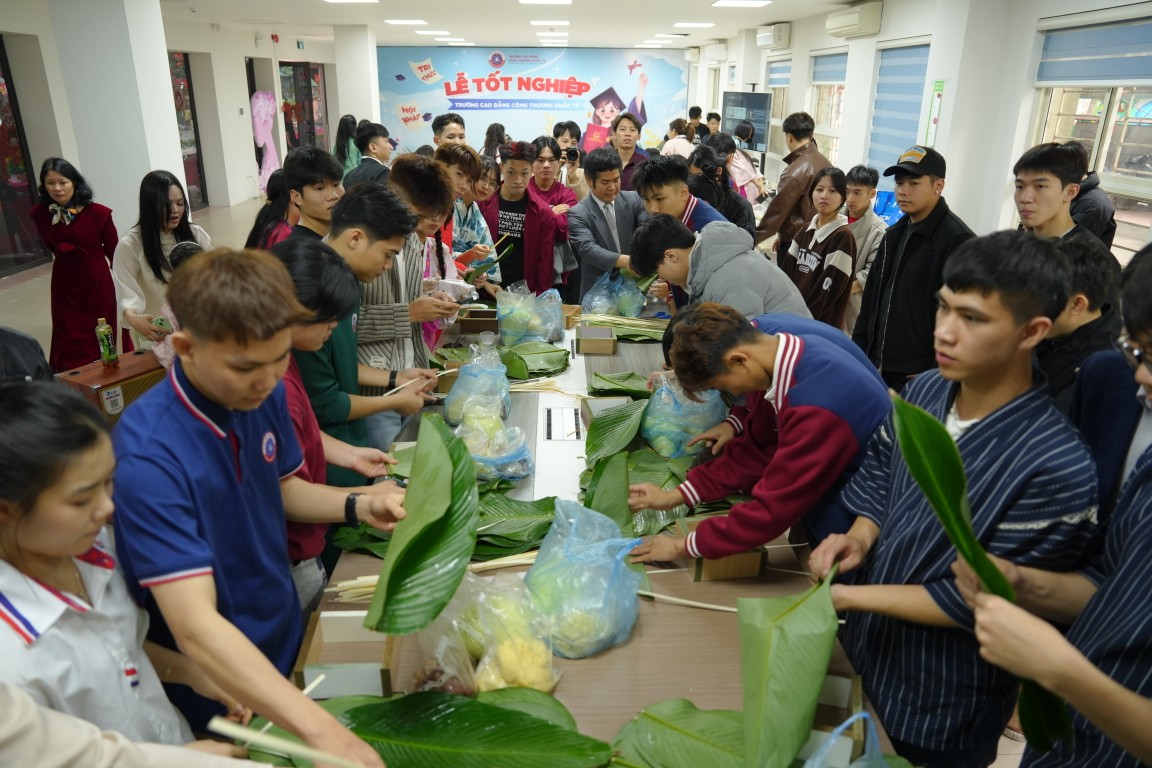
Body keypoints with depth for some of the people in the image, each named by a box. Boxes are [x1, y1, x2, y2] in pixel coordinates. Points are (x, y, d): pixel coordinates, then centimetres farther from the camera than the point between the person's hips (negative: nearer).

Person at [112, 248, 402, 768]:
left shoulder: (264, 393, -11)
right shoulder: (148, 454, -32)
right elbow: (195, 625, -38)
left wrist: (358, 506, -12)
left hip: (288, 645, 6)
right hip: (217, 692, -6)